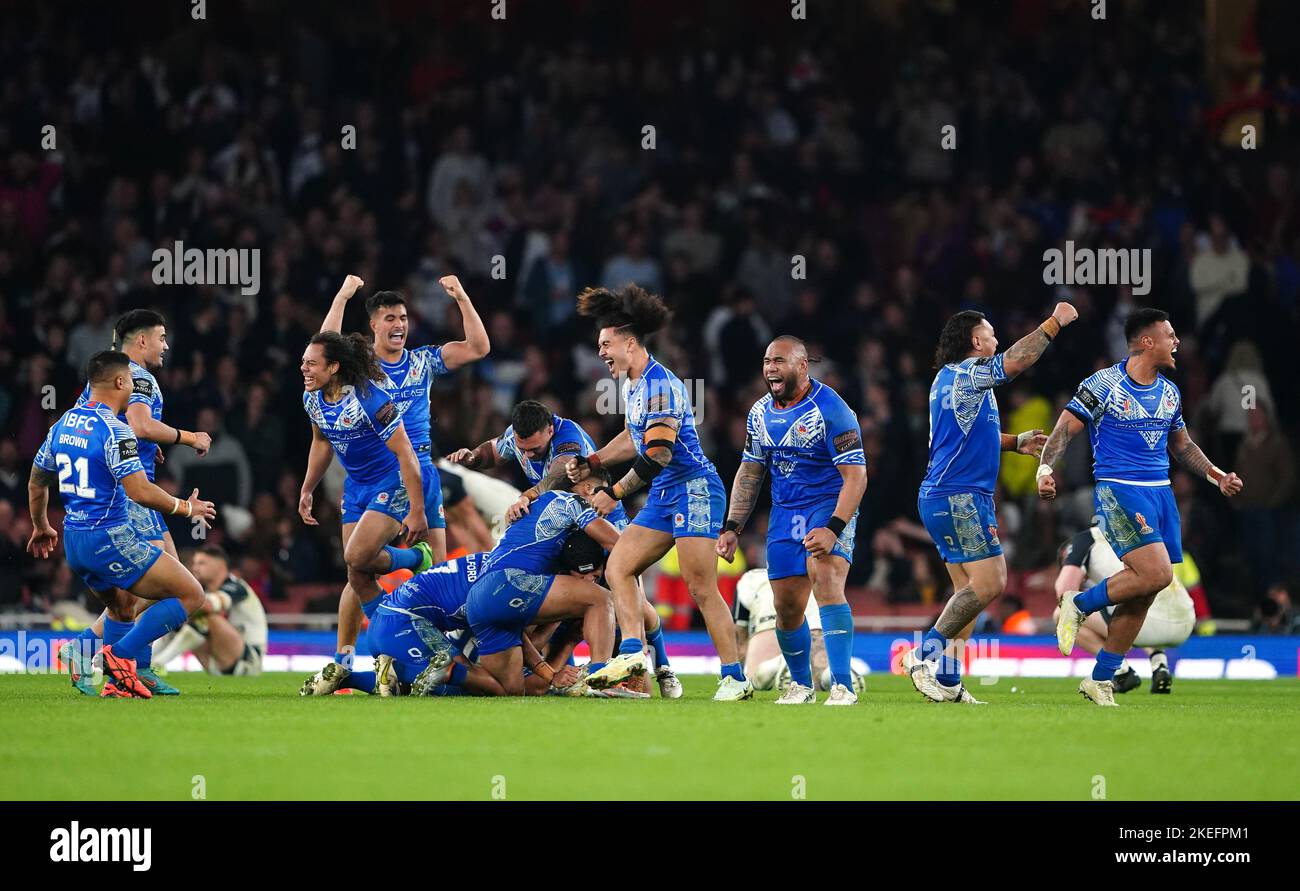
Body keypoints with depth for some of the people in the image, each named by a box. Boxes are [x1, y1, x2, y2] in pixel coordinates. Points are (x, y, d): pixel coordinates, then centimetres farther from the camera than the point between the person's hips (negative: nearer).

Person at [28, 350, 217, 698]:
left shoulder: (63, 424, 9)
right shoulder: (114, 430, -16)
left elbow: (36, 483, 20)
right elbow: (139, 491, -24)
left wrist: (41, 527, 37)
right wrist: (186, 508, -8)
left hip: (73, 539, 9)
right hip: (111, 539, -9)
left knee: (122, 608, 30)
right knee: (191, 595, -6)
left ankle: (117, 683, 20)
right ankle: (120, 655, -11)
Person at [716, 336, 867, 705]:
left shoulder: (830, 410, -17)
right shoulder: (761, 413, 6)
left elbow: (855, 476, -20)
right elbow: (749, 473, 17)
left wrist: (833, 529, -31)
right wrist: (732, 528, 10)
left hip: (831, 505, -7)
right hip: (785, 511, 7)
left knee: (826, 582, -28)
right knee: (787, 607, 6)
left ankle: (842, 686, -31)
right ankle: (801, 685, 28)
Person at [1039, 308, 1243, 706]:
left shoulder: (1169, 393, 13)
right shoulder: (1103, 385, -8)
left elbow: (1183, 445, 25)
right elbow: (1065, 430, -8)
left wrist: (1217, 476, 13)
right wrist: (1045, 468, -24)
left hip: (1161, 493, 7)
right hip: (1119, 490, -7)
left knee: (1142, 595, 4)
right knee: (1156, 574, -23)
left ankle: (1101, 680, 14)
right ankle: (1078, 605, -2)